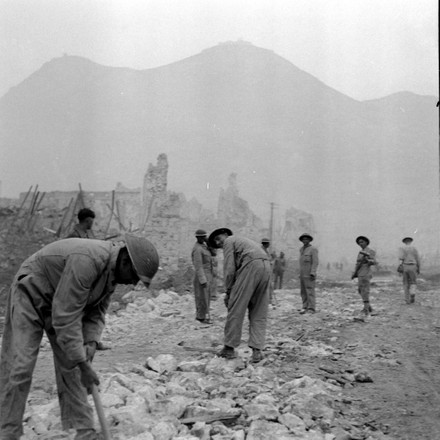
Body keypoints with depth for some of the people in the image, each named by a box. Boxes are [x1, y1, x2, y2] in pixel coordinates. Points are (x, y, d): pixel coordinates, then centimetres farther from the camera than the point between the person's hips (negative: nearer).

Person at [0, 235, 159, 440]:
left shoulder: (113, 270, -7)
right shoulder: (86, 261, -36)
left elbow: (96, 312, 1)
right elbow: (65, 316, -36)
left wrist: (91, 341, -17)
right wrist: (83, 363, -33)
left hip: (64, 302, 8)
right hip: (31, 293, -8)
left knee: (70, 365, 3)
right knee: (18, 366, -11)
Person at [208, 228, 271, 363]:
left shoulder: (229, 241, 12)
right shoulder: (246, 242, 36)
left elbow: (229, 269, 0)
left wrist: (228, 292, 6)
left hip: (251, 266, -8)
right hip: (266, 267, 8)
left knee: (236, 309, 1)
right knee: (259, 313, 10)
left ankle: (229, 348, 7)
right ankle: (257, 350, 1)